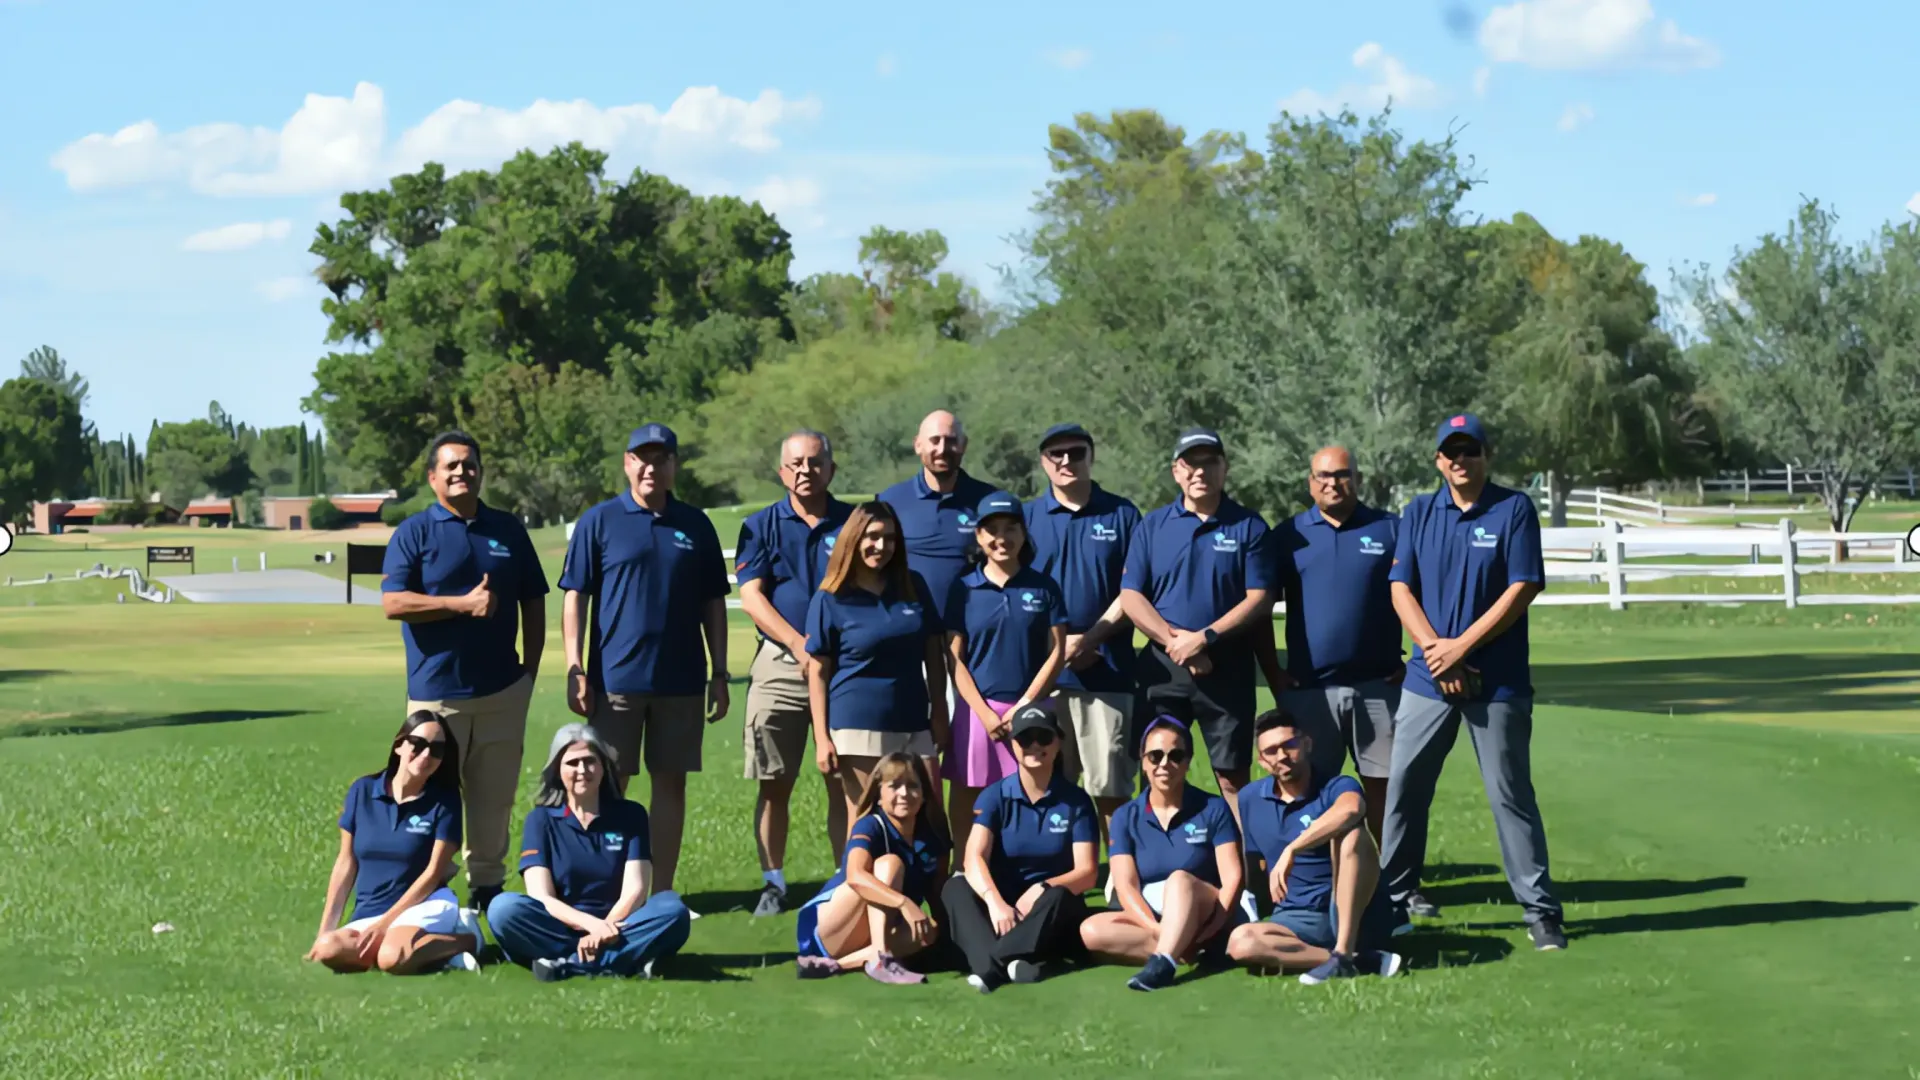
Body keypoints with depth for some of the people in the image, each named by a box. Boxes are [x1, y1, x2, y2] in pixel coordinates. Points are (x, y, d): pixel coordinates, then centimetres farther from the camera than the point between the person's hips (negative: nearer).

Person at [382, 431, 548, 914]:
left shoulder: (508, 529, 11)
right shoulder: (413, 533, 0)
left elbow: (533, 601, 15)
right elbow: (393, 603, -10)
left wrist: (530, 667, 7)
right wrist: (463, 604, -16)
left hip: (503, 690, 3)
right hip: (436, 693, -3)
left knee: (496, 796, 7)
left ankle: (488, 884, 18)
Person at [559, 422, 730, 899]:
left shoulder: (695, 525, 9)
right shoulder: (598, 521, 1)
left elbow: (713, 604, 11)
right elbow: (575, 598, 0)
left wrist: (719, 673, 7)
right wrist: (575, 669, -7)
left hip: (681, 678, 2)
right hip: (615, 677, -2)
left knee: (671, 782, 6)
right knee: (608, 785, 2)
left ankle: (663, 890, 13)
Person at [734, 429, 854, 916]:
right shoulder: (761, 526, 7)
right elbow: (750, 598, -2)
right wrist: (800, 645, -13)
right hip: (779, 662, 0)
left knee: (843, 780, 0)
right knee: (774, 783, 2)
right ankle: (773, 882, 9)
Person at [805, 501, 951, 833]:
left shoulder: (914, 587, 9)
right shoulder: (830, 600, -1)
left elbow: (934, 654, 13)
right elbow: (818, 672, -2)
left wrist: (939, 713, 7)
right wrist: (821, 737, -7)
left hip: (913, 723, 4)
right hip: (858, 726, -4)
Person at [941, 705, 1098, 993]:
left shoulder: (1076, 801, 0)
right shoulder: (994, 797, 0)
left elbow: (1087, 872, -7)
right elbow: (974, 857, -16)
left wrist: (1041, 890, -26)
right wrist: (995, 902, -35)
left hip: (1055, 921, -1)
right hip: (1003, 913, 1)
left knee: (1058, 897, -34)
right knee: (956, 887, -27)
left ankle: (992, 962, -51)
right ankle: (996, 962, -54)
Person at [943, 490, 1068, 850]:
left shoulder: (1043, 587, 6)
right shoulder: (964, 590, 5)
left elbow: (1056, 651, 2)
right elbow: (954, 658, 1)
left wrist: (1024, 706, -7)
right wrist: (985, 713, -9)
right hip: (977, 709, 0)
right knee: (967, 804, 0)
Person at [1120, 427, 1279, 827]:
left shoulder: (1248, 526, 3)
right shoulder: (1153, 526, 8)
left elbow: (1260, 599, -4)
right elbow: (1130, 596, 2)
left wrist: (1205, 638, -13)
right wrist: (1174, 641, -11)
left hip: (1228, 670, -2)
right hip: (1163, 669, 2)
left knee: (1233, 778, 1)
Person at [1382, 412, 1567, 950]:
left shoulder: (1514, 509, -2)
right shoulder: (1418, 513, 8)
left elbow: (1523, 588, -8)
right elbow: (1401, 588, 5)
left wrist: (1461, 647, -12)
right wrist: (1435, 649, -10)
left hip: (1498, 680, -3)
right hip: (1427, 678, 3)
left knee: (1511, 796, -2)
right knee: (1403, 789, 4)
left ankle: (1541, 910, 3)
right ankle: (1391, 897, 16)